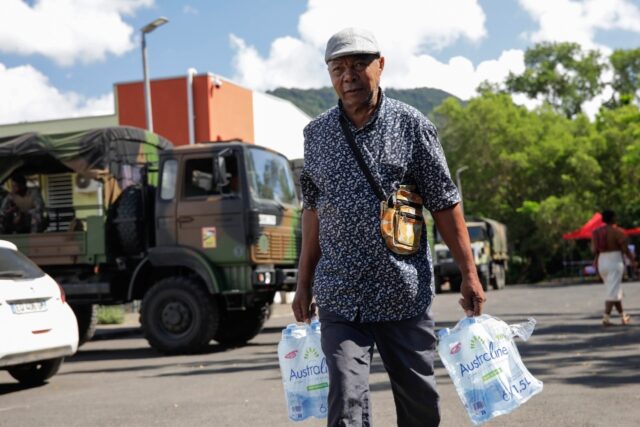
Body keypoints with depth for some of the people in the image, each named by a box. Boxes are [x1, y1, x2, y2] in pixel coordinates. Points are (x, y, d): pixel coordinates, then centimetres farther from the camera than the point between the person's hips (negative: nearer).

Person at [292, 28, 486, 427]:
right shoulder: (317, 133, 6)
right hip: (340, 298, 1)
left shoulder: (412, 126, -1)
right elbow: (313, 210, 13)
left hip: (406, 293, -1)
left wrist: (470, 274, -3)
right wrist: (304, 284, 13)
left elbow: (445, 204, 0)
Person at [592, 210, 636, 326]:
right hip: (615, 262, -7)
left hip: (602, 263, 7)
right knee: (613, 292, -8)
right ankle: (606, 318, -18)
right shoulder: (617, 231, -11)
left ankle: (623, 316, 24)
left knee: (615, 290, 17)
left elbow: (595, 250, 7)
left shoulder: (597, 232, 7)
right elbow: (625, 249, -10)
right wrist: (633, 260, 0)